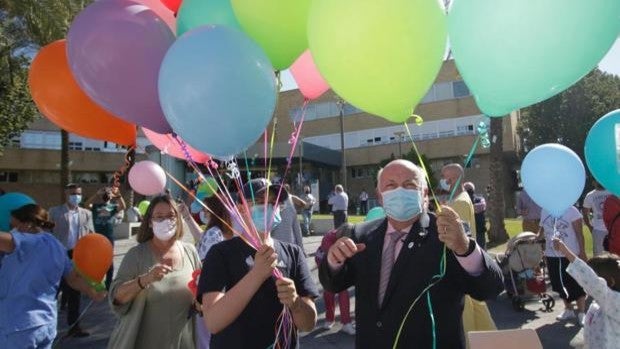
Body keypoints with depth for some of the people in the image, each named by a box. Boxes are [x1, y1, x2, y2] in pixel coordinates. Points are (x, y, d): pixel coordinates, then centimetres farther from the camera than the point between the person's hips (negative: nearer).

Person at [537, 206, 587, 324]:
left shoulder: (571, 210, -10)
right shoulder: (544, 211, 6)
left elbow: (579, 234, -9)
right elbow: (542, 229, 16)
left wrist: (582, 252, -12)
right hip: (552, 255, 5)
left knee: (576, 285, 2)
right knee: (559, 284, 14)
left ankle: (581, 313, 15)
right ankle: (568, 310, 31)